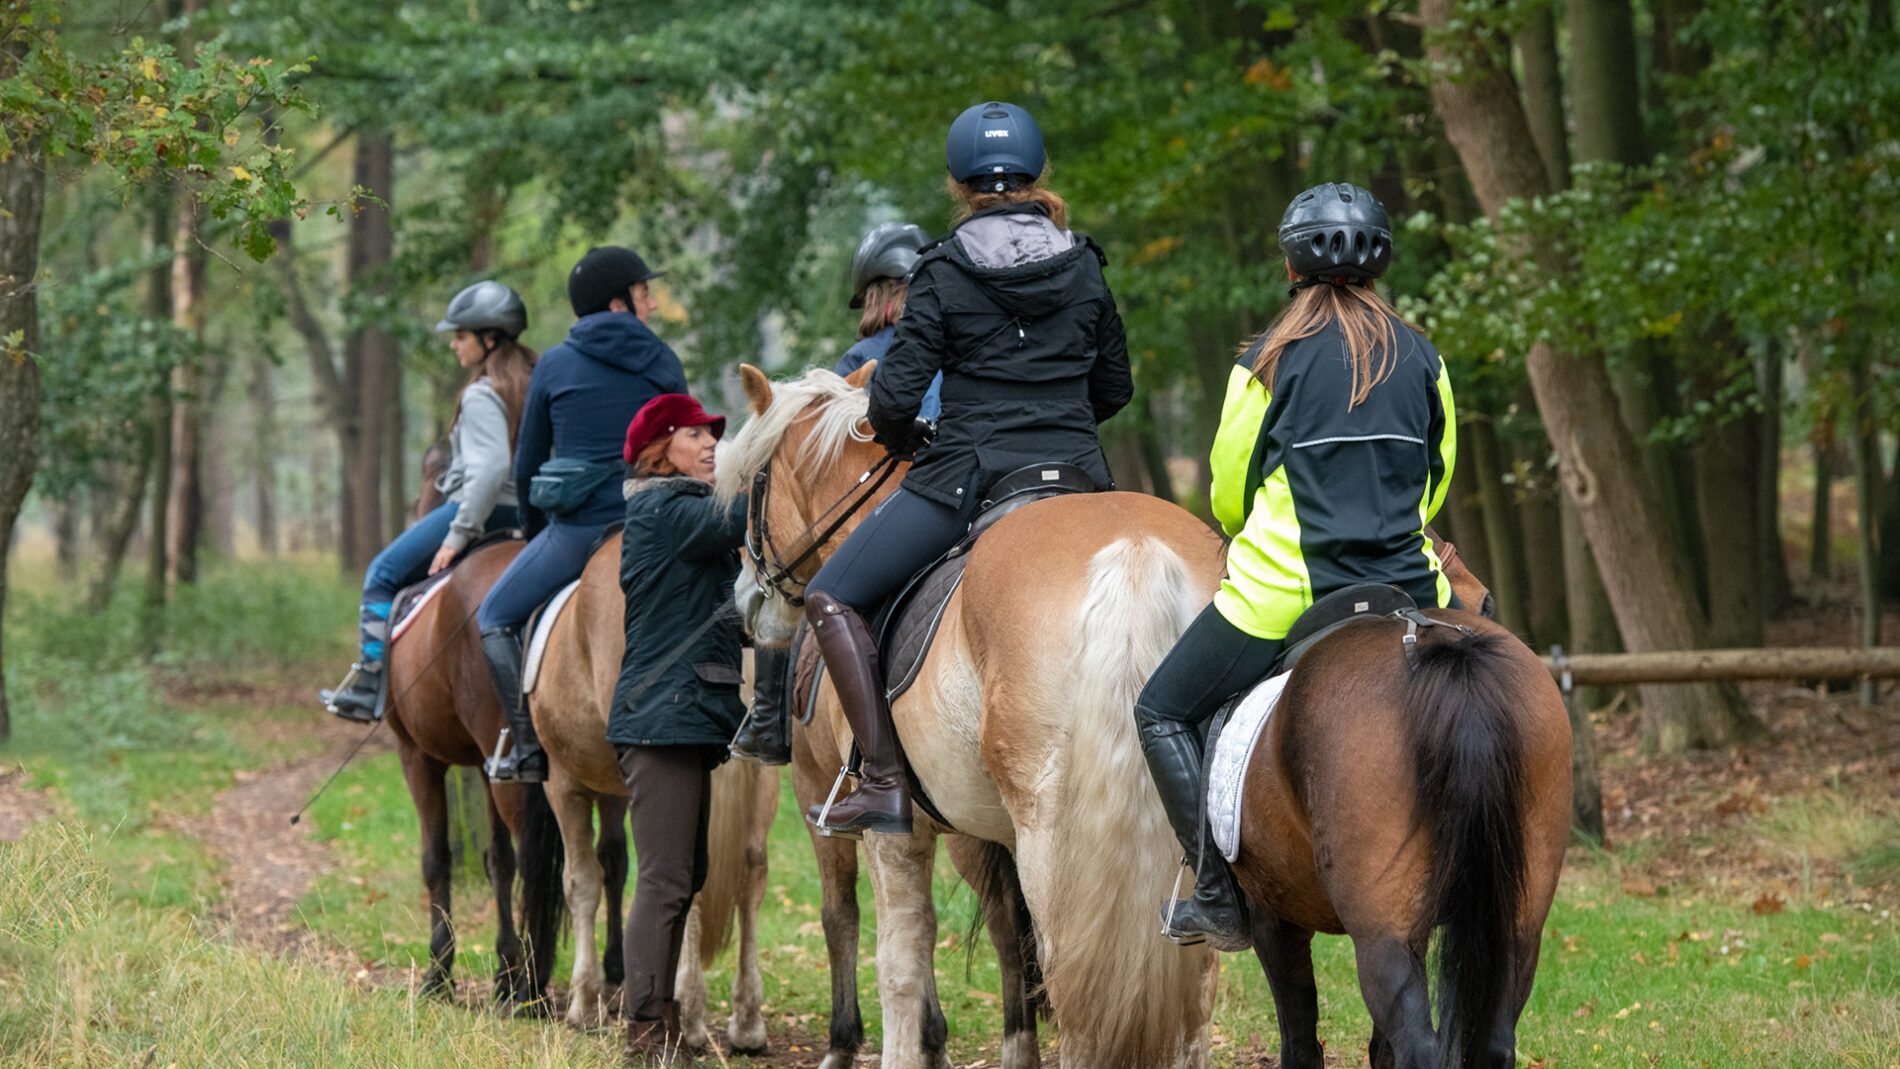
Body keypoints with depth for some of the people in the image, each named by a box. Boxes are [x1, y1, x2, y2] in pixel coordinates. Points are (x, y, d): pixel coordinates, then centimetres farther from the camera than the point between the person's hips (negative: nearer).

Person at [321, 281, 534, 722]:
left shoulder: (482, 397, -17)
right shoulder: (533, 383, 11)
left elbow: (490, 467, -29)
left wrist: (459, 534, -26)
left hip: (476, 506, -10)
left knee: (383, 573, 0)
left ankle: (369, 687, -6)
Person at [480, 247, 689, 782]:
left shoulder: (556, 365, 3)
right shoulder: (662, 362, 7)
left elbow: (526, 464, 11)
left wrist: (534, 530, 27)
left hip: (579, 526, -3)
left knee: (496, 617, 12)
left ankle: (528, 748, -1)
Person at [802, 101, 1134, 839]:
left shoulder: (943, 273, -5)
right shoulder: (1084, 267, 7)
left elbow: (897, 395, -9)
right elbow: (1115, 388, 15)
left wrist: (900, 439, 12)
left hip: (972, 472, -5)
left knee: (832, 597, 4)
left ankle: (884, 782, -8)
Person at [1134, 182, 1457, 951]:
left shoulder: (1270, 362, -6)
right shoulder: (1421, 358, 4)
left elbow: (1228, 495, 1)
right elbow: (1436, 479, 13)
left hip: (1284, 593, -4)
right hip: (1406, 590, 4)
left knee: (1164, 713, 13)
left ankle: (1219, 897, 3)